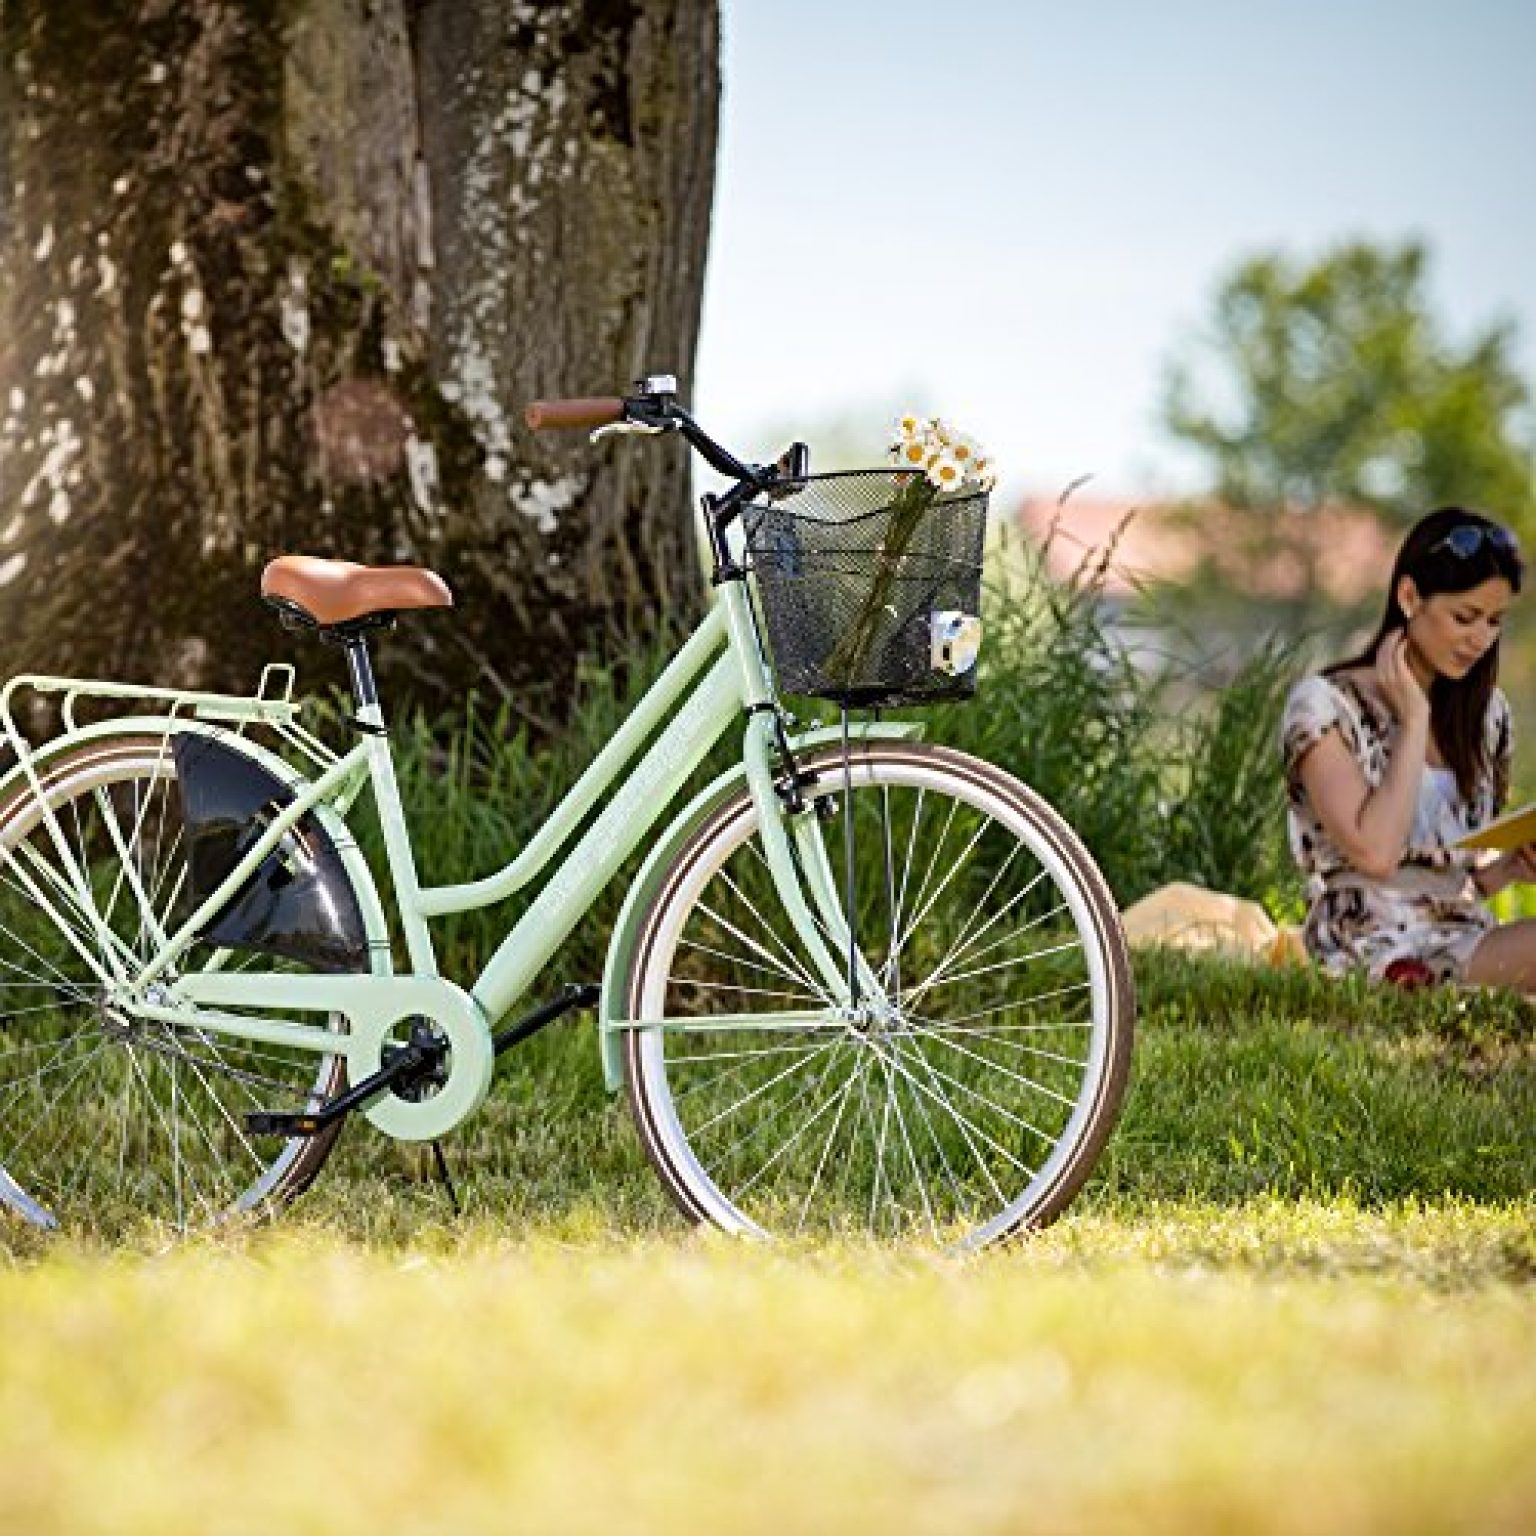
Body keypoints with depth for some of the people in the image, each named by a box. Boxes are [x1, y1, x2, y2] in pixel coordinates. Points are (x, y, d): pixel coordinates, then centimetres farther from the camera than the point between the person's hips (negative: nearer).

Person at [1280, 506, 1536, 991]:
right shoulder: (1324, 704, -4)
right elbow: (1374, 853, -17)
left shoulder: (1486, 712, 16)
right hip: (1374, 949, -7)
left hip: (1467, 941, 7)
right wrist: (1414, 720, -9)